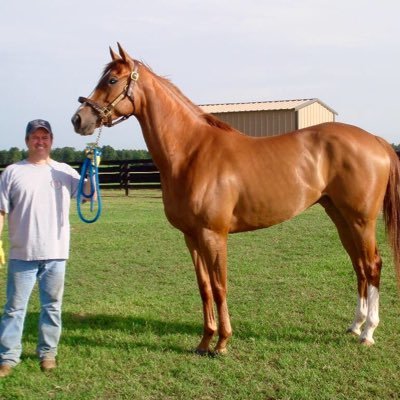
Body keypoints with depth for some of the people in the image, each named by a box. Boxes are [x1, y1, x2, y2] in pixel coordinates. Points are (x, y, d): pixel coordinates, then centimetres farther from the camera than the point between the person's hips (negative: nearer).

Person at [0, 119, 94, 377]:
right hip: (22, 255, -1)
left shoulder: (65, 171, 6)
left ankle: (48, 352, 25)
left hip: (56, 254, 1)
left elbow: (88, 194, -2)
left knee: (52, 306, 11)